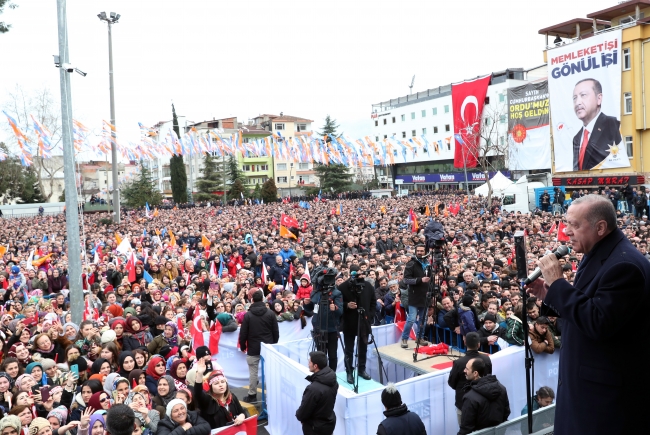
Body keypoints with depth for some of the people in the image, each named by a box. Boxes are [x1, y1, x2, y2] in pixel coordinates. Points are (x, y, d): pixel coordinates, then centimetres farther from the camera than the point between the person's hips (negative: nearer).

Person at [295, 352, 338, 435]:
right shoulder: (333, 381, -8)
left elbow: (302, 413, -21)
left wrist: (298, 415, 1)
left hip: (315, 428, -7)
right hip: (329, 422, 7)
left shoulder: (313, 389, -34)